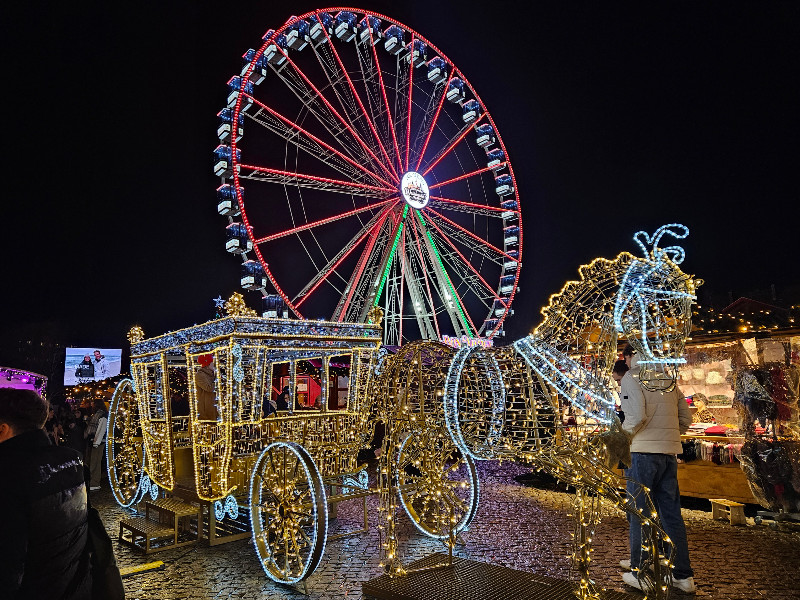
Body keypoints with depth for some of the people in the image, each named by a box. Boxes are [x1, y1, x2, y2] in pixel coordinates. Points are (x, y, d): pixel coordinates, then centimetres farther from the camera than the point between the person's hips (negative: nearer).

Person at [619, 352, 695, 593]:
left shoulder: (631, 377, -7)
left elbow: (636, 416, -19)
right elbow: (685, 418, 14)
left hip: (643, 451, -6)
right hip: (669, 452, 6)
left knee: (640, 512, 3)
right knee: (671, 512, 13)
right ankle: (683, 575, 19)